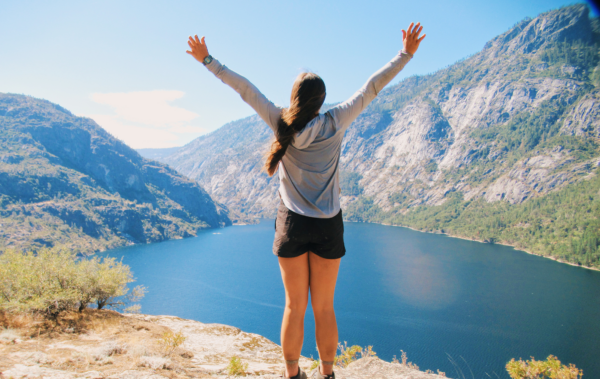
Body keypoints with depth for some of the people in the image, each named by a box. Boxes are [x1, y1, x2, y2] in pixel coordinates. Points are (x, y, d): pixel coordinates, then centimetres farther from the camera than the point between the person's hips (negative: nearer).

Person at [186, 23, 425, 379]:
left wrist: (208, 60, 10)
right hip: (327, 226, 0)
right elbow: (371, 88, -2)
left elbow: (244, 88, 1)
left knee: (294, 307, 12)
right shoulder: (335, 123, -7)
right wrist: (406, 54, 6)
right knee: (324, 308, 12)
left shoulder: (282, 123, -6)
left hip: (292, 224, 1)